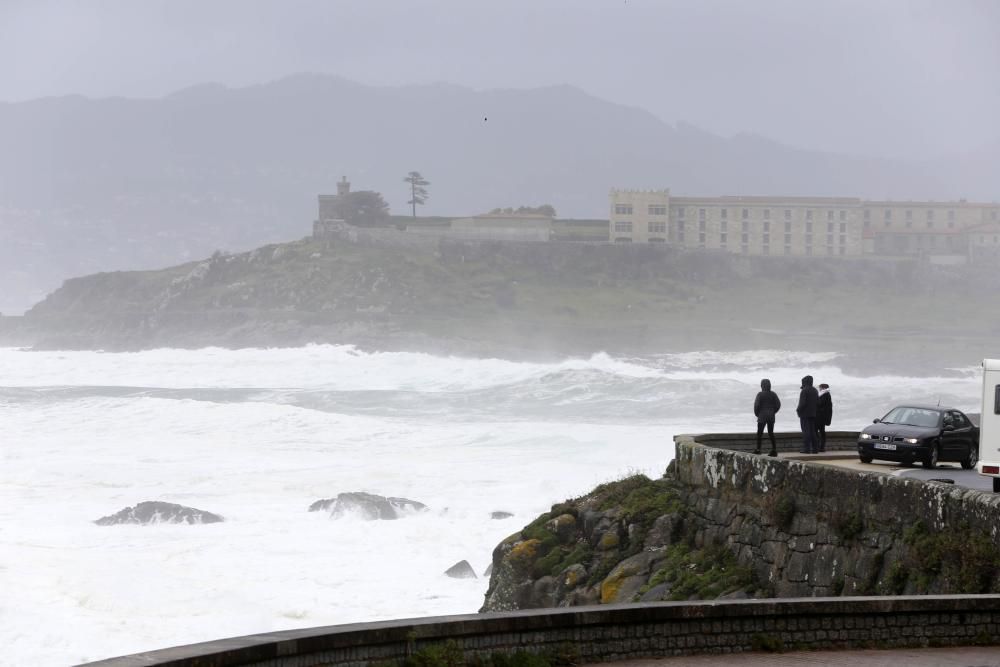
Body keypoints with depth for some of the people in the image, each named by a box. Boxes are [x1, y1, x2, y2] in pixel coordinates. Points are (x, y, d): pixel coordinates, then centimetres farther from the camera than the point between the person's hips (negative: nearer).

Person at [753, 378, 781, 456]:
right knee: (770, 433, 8)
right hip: (771, 416, 4)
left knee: (759, 433, 6)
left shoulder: (760, 394, -10)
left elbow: (756, 405, -15)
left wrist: (756, 414, 1)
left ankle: (758, 449, 3)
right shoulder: (773, 394, 3)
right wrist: (773, 412, 11)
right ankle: (774, 450, 1)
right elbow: (778, 405, 0)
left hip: (762, 416, -4)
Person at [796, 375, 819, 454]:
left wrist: (798, 410, -6)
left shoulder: (804, 391, -13)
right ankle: (814, 448, 7)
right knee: (812, 431, 10)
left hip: (804, 414, -7)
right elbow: (818, 402, 11)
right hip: (812, 414, 7)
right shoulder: (815, 390, 10)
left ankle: (806, 448, -10)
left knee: (806, 431, -7)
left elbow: (802, 403, -19)